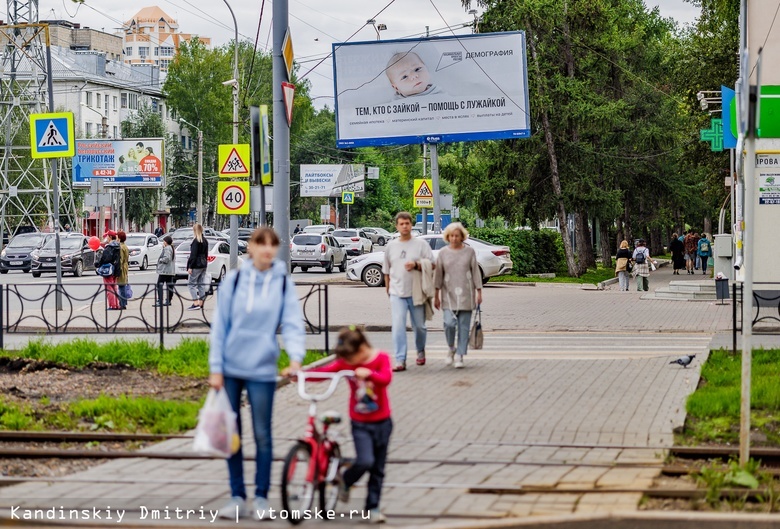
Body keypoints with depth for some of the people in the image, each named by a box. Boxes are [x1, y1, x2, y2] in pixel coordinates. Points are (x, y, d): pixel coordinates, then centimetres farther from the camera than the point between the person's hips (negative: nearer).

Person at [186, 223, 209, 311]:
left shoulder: (196, 241, -15)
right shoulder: (205, 241, 11)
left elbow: (193, 255, -18)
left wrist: (190, 267, -16)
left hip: (196, 265, -8)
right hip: (203, 265, 8)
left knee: (191, 284, -4)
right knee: (201, 284, 11)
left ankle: (196, 303, -12)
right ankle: (200, 303, 13)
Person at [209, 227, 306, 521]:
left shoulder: (283, 284, -2)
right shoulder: (234, 279, -2)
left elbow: (292, 323, -7)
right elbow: (220, 324, 1)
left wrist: (295, 356, -25)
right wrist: (215, 367, -2)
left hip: (262, 369, -1)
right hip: (230, 368, 1)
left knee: (262, 434, 4)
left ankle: (261, 496, 15)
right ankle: (237, 496, 17)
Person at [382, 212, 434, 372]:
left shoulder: (421, 244, 2)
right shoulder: (391, 246, 10)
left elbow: (431, 265, -2)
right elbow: (386, 270, 18)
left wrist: (416, 265, -19)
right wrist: (387, 287, 16)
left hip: (416, 293, -1)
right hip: (397, 294, 1)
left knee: (419, 326, 10)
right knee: (398, 326, -11)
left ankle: (420, 351, 37)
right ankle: (400, 360, -13)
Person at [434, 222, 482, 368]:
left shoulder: (469, 251, 3)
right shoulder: (443, 253, 5)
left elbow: (476, 272, 5)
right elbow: (438, 275, 6)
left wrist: (479, 292, 1)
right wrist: (436, 296, 4)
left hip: (466, 294, 0)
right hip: (449, 295, 0)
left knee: (464, 326, -1)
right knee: (449, 323, -14)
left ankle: (460, 356, 7)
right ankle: (451, 349, 12)